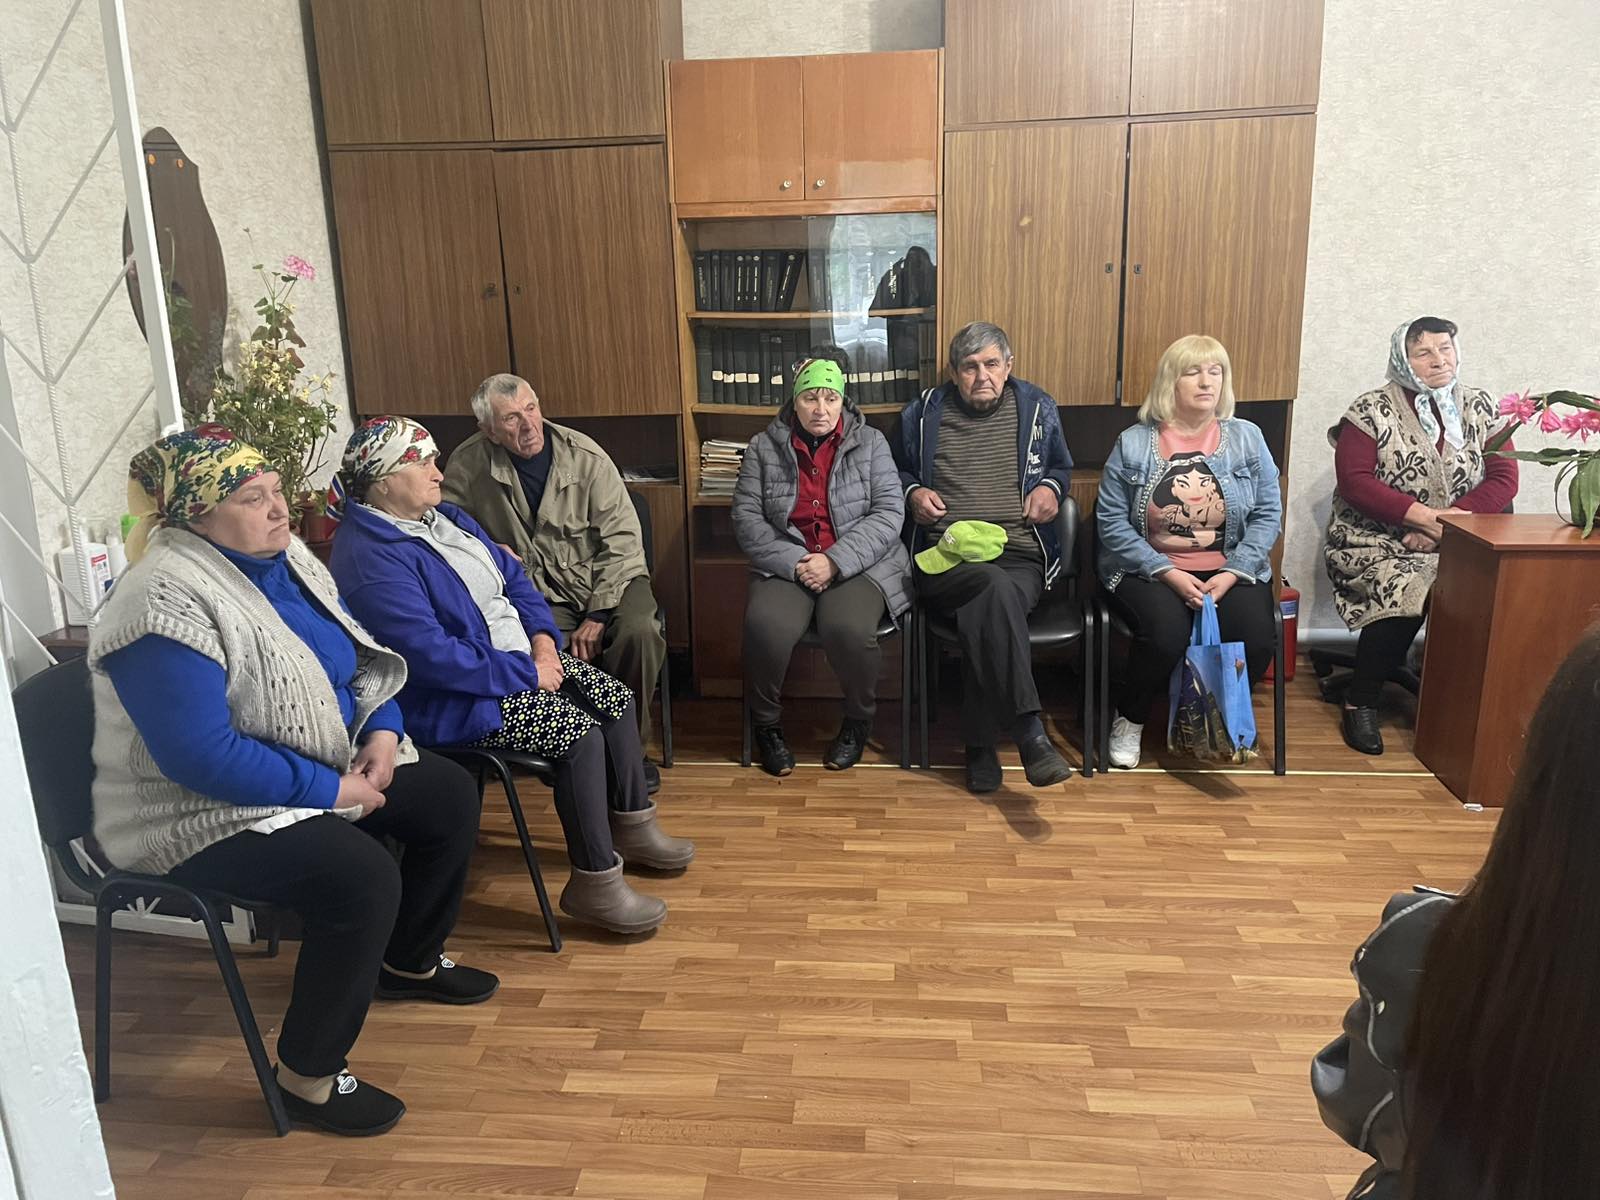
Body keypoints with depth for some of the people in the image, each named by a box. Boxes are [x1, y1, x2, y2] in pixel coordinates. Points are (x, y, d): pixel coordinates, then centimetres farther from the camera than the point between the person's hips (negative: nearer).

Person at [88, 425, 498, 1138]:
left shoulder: (286, 558, 3)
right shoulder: (168, 603, -26)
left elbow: (362, 657, 13)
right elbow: (198, 754, -31)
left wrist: (382, 732, -6)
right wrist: (331, 791, -25)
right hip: (204, 815, -9)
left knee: (450, 797, 6)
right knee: (362, 877, -30)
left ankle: (410, 960, 29)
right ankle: (308, 1078, -9)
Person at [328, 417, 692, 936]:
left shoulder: (444, 517, 9)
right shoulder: (372, 559, -22)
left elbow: (512, 577, 14)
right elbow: (431, 656, -29)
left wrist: (543, 637, -4)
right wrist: (527, 674, -22)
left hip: (518, 657, 10)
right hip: (458, 698, -10)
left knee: (617, 699, 1)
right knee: (580, 733, -23)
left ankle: (632, 828, 18)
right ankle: (595, 884, -10)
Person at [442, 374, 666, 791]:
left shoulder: (584, 455, -9)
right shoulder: (468, 464, -5)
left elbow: (622, 537, -9)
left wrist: (598, 615, -16)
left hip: (607, 576, 0)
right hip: (542, 593, 0)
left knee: (638, 631, -31)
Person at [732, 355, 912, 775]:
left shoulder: (870, 443, 5)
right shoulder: (764, 448, 7)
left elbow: (889, 512, -3)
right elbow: (746, 518, 1)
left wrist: (835, 561, -16)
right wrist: (794, 563, -14)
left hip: (860, 565, -1)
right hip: (786, 564, 1)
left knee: (848, 628, -32)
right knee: (765, 627, -31)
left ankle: (858, 720, 0)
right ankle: (766, 724, -1)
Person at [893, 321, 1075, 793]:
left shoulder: (1038, 409, 16)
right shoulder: (922, 414, 13)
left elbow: (1062, 466, 29)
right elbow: (897, 472, 26)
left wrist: (1052, 487, 6)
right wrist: (912, 492, 3)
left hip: (1021, 558, 1)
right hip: (946, 562, -1)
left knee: (981, 617, -36)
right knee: (996, 587, -38)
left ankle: (979, 745, -25)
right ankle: (1029, 732, -42)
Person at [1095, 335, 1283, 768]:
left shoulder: (1247, 438, 6)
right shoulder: (1133, 444, 0)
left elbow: (1268, 514, 3)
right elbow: (1111, 521, -6)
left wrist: (1231, 574, -12)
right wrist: (1168, 574, -16)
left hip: (1230, 571, 2)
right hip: (1149, 570, -2)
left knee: (1256, 637, -26)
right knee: (1166, 632, -32)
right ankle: (1129, 720, -1)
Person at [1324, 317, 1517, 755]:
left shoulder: (1481, 408, 11)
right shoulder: (1371, 411, 0)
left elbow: (1504, 480, 4)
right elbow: (1353, 481, -10)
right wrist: (1425, 515, -18)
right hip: (1376, 543, -3)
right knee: (1407, 590, -32)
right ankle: (1360, 704, -14)